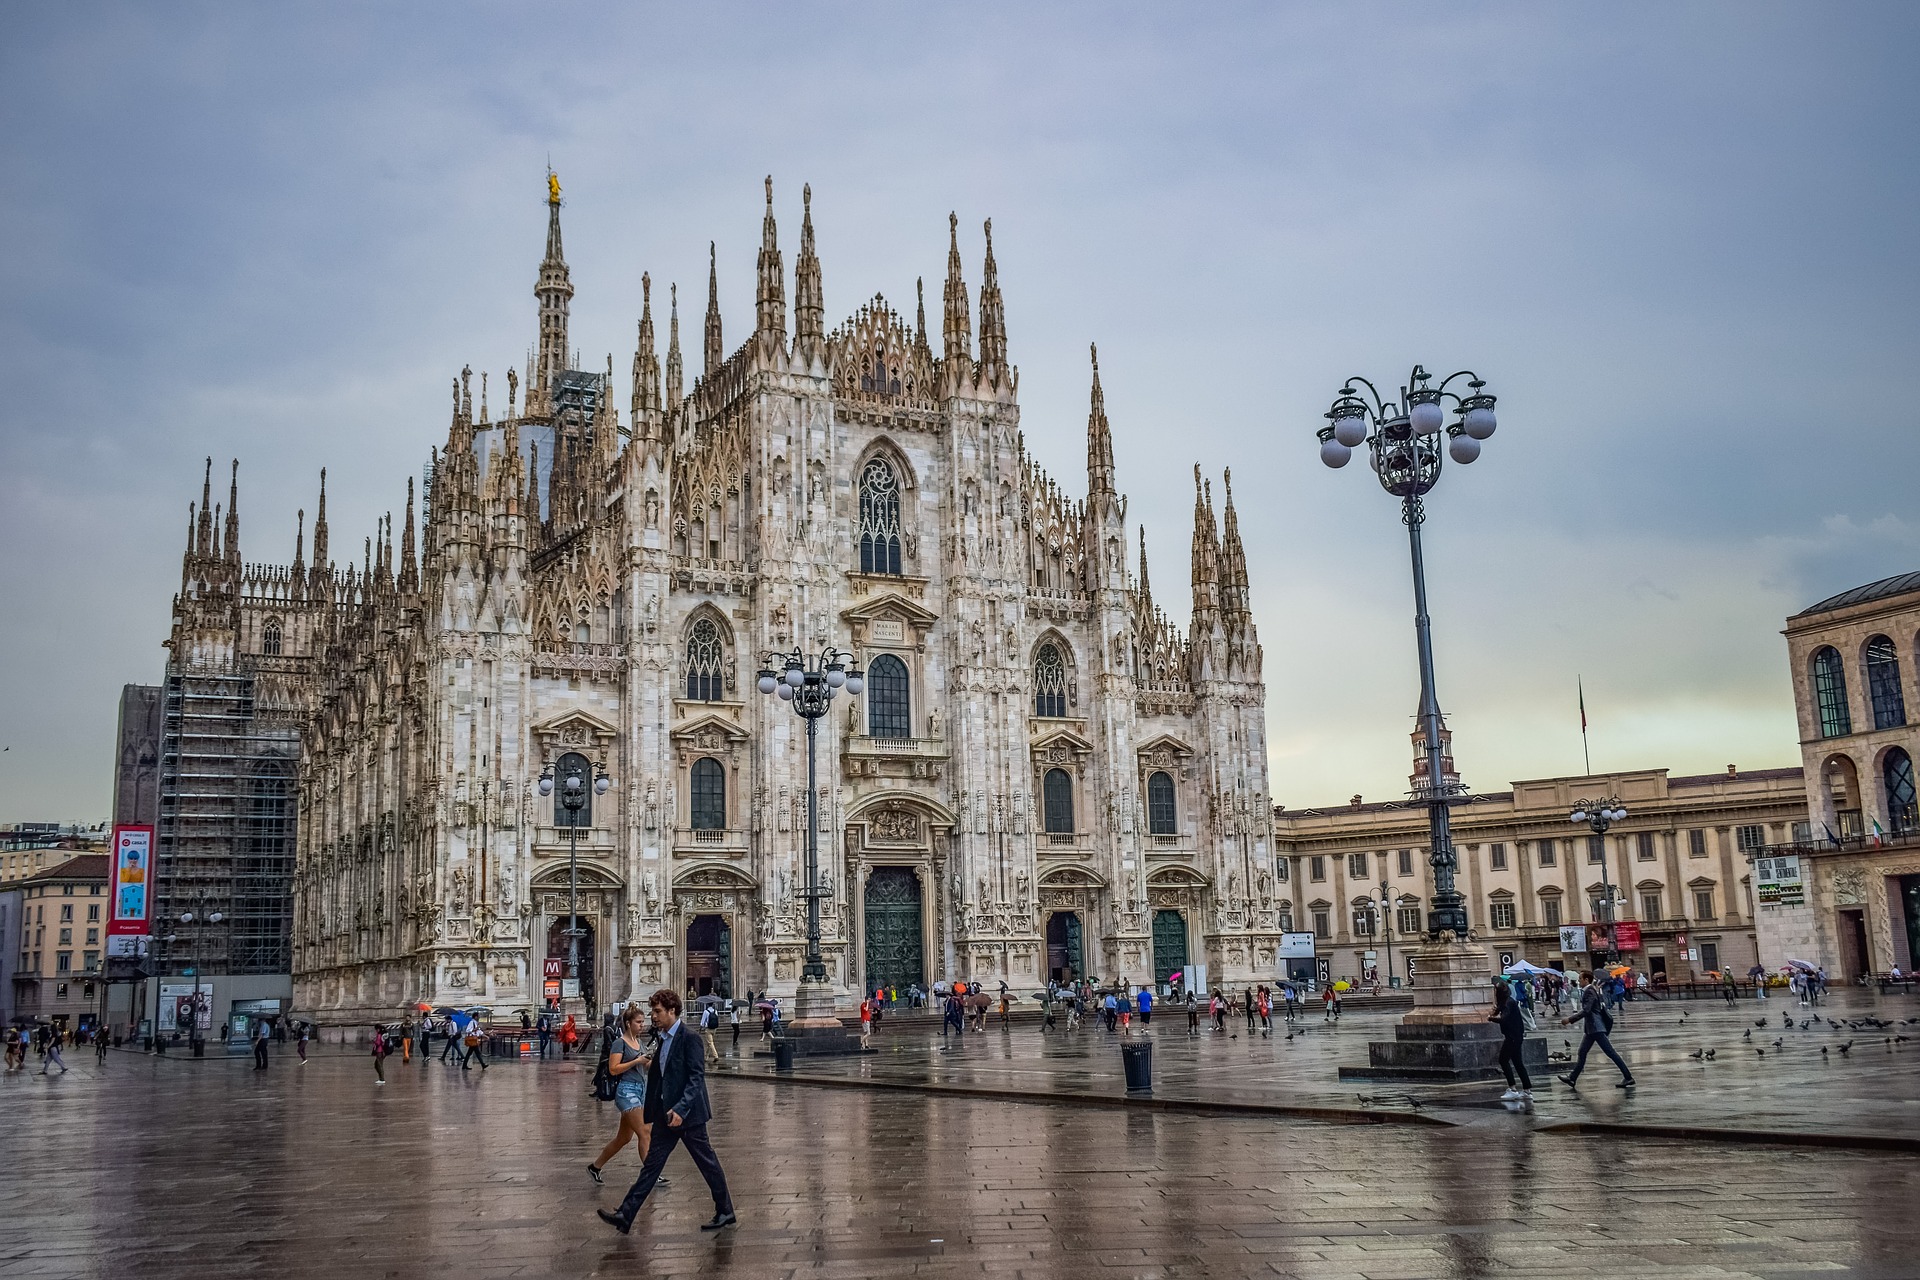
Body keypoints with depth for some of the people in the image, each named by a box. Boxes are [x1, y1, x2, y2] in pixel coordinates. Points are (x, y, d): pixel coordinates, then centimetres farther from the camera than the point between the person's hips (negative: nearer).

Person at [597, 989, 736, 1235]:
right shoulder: (663, 1040, 12)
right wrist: (648, 1106, 18)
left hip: (688, 1113, -8)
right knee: (652, 1163, 7)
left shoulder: (689, 1039, -15)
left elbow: (696, 1077, -20)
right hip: (666, 1113, 8)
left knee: (707, 1163, 4)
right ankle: (625, 1216, 5)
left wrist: (680, 1109, -26)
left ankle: (725, 1212, 17)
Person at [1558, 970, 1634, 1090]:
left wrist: (1569, 1019, -22)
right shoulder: (1587, 991, 12)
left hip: (1596, 1028, -10)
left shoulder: (1590, 991, -17)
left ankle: (1628, 1077, -1)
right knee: (1582, 1053, 12)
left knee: (1610, 1052, -6)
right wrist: (1569, 1017, 17)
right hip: (1591, 1028, 10)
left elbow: (1586, 1011, -24)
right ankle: (1572, 1079, 16)